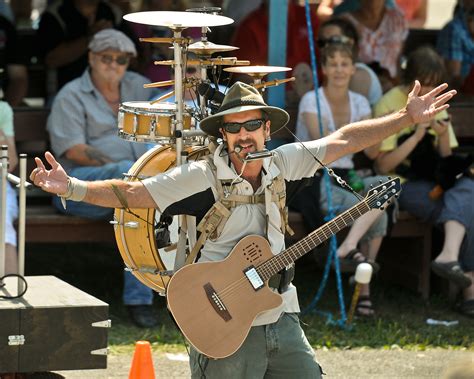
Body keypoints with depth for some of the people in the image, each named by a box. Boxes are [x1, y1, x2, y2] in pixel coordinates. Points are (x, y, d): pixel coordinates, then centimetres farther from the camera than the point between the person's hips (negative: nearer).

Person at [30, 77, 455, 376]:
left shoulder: (280, 164, 4)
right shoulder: (201, 177, -10)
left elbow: (342, 141, 12)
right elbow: (131, 192, -16)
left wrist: (407, 117, 13)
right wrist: (71, 187, -30)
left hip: (281, 320, 5)